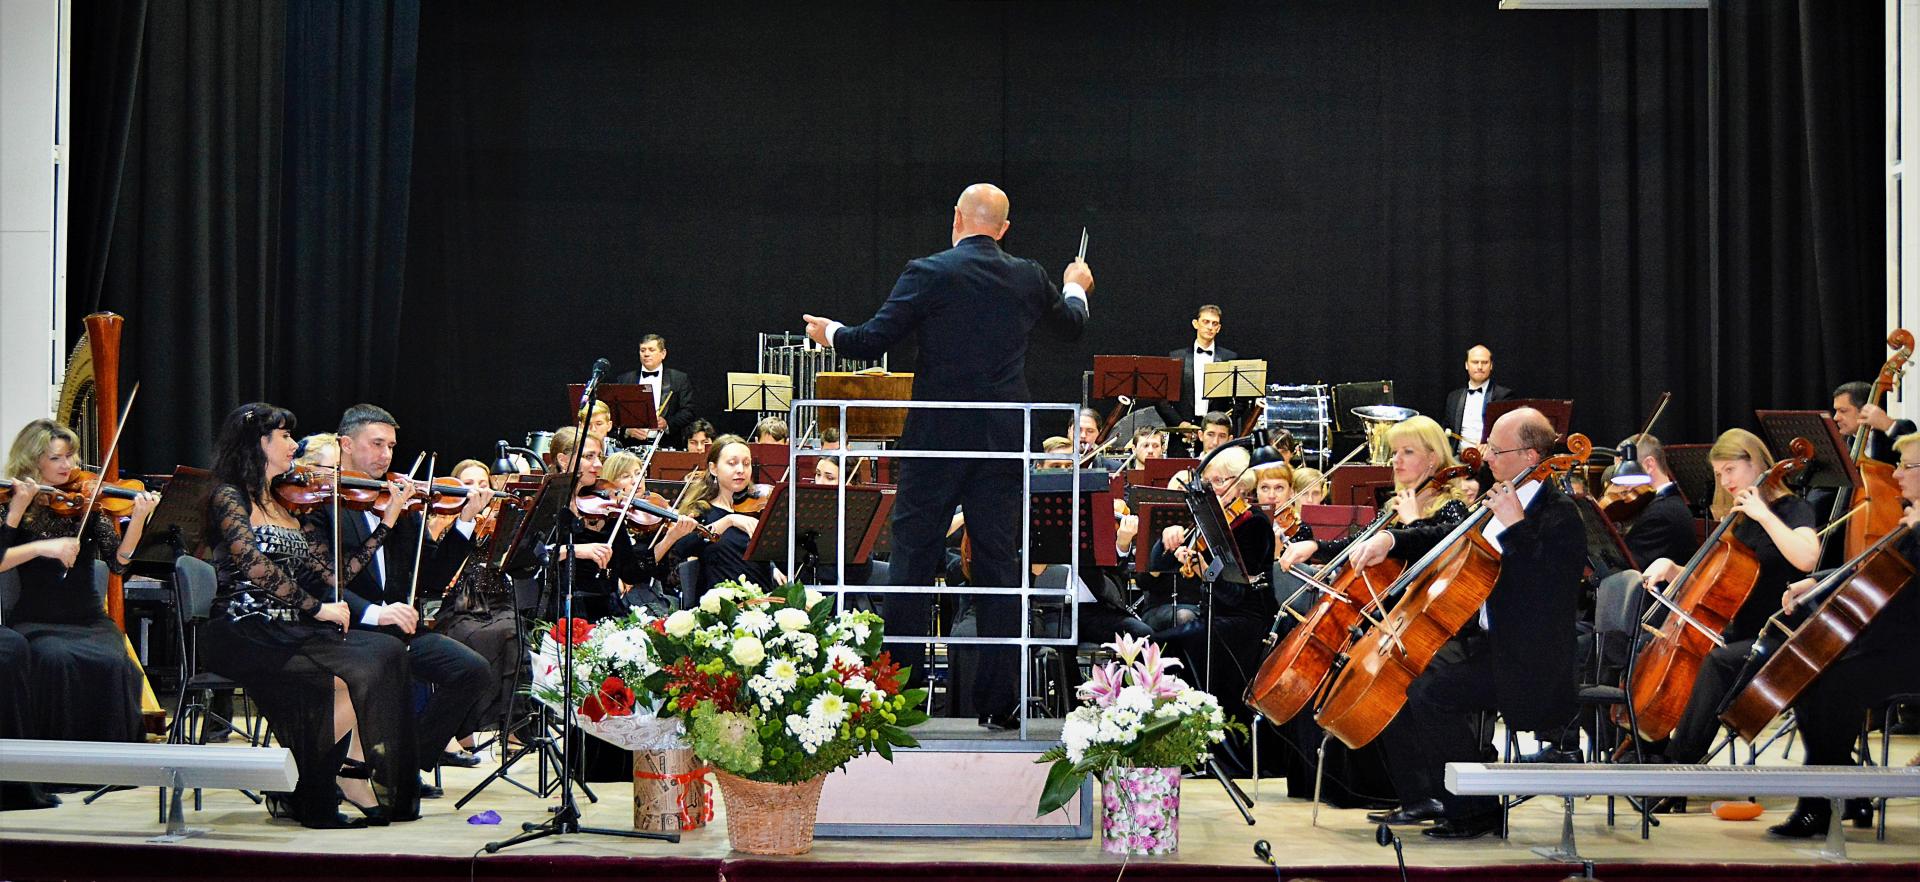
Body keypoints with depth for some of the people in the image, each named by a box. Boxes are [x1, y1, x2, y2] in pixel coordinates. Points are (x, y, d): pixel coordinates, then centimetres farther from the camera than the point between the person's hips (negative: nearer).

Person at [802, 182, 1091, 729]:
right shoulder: (1029, 279, 5)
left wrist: (830, 333, 12)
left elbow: (872, 341, -9)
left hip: (938, 439, -3)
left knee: (913, 558, 4)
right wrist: (1075, 288, 45)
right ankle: (1001, 700, 9)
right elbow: (1071, 327, 23)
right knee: (998, 561, 8)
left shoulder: (929, 274, -8)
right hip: (1004, 439, 3)